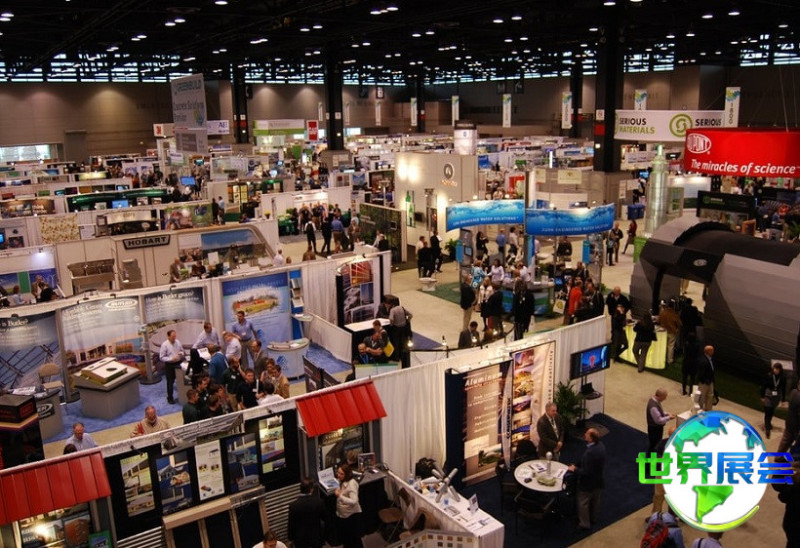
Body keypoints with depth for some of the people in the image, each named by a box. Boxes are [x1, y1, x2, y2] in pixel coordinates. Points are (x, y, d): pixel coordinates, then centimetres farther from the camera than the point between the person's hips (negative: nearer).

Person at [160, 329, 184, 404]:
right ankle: (170, 398, 23)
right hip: (169, 365, -4)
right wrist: (171, 359, -25)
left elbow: (182, 350, 13)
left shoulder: (178, 342, -1)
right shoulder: (164, 345, -16)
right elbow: (162, 357, -14)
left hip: (179, 363, 5)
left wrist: (181, 353, -11)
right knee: (170, 382, 8)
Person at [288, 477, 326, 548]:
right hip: (316, 536, 1)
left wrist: (290, 537, 4)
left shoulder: (293, 505, -22)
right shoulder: (318, 501, -18)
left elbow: (291, 524, -13)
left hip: (301, 538, -1)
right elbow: (324, 518, -2)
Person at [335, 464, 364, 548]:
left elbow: (354, 501, -35)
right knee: (344, 538, 25)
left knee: (355, 539, 6)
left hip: (352, 515, -8)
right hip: (341, 515, 8)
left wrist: (340, 496, -39)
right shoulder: (341, 481, -2)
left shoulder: (351, 483, -26)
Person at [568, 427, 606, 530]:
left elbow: (586, 472, -30)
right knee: (595, 500, 27)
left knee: (583, 503, 15)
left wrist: (575, 469, -15)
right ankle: (593, 518, 48)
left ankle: (584, 523, 30)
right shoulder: (601, 445, -11)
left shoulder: (589, 453, -38)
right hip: (598, 481, 8)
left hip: (588, 483, -8)